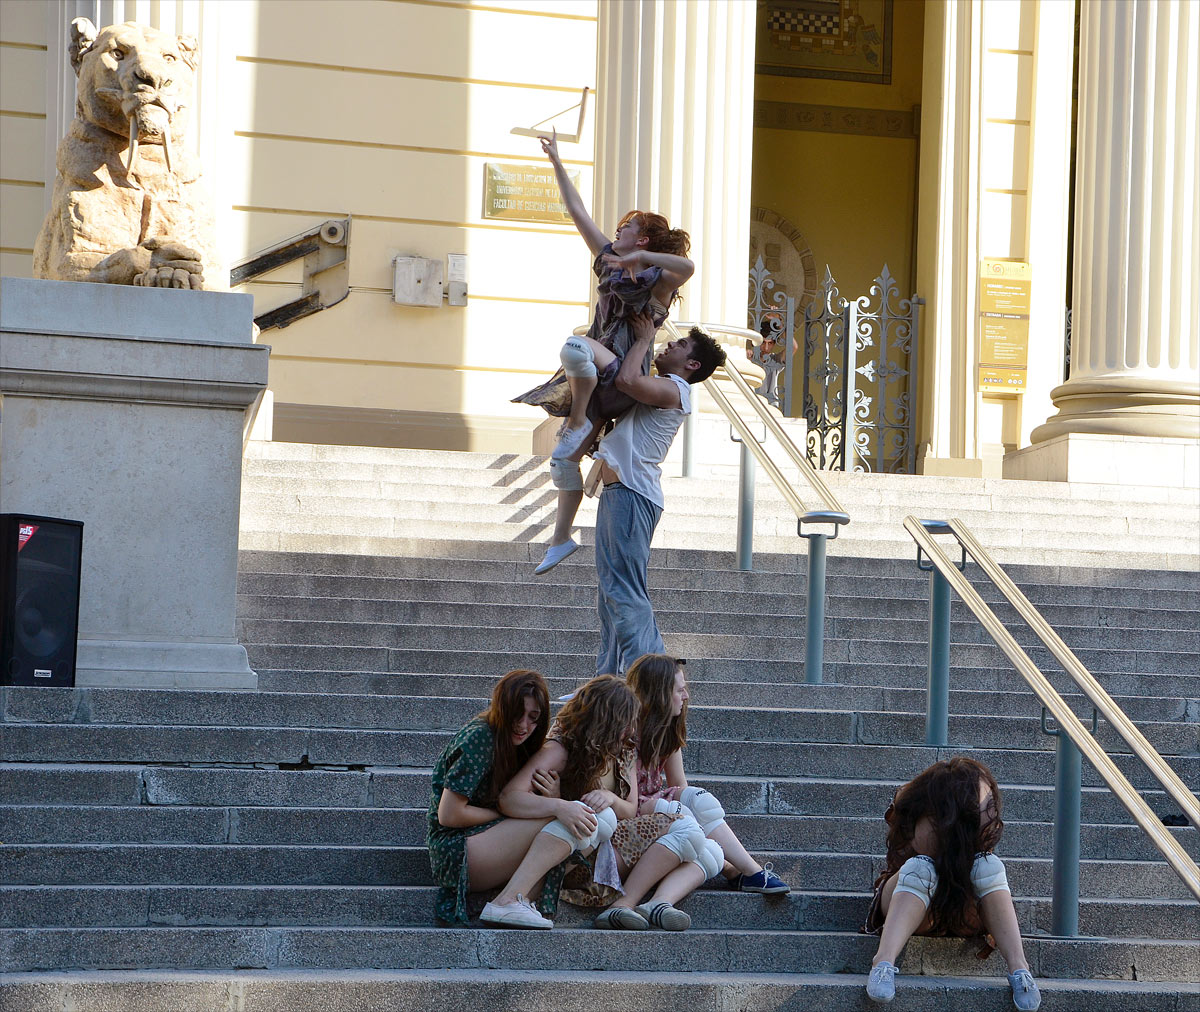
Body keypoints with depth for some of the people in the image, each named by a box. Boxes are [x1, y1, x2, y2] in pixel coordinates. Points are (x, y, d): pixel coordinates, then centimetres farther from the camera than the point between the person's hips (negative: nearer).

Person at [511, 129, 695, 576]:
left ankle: (578, 422, -20)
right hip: (599, 380, 8)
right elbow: (578, 212, 19)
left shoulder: (656, 281, -5)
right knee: (564, 460, 4)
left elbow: (687, 265, -28)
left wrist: (638, 257, -30)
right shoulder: (609, 263, 16)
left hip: (623, 378, -8)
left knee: (575, 346, -37)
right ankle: (561, 538, 12)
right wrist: (557, 162, 20)